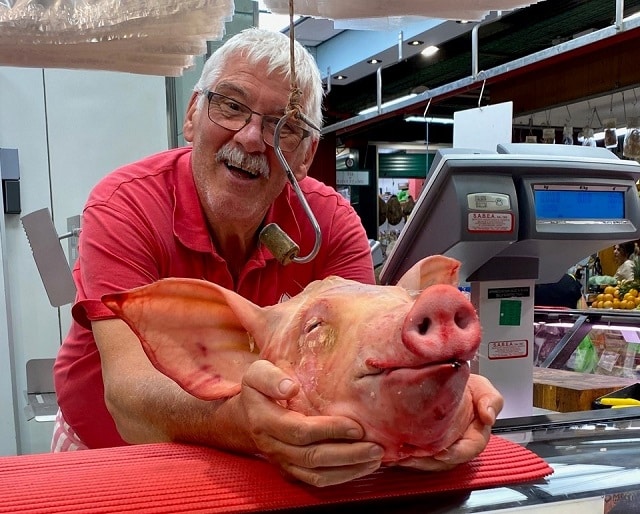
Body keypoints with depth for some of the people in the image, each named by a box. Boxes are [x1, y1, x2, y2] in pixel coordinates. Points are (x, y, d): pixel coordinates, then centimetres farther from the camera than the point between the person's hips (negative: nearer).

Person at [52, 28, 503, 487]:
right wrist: (235, 420, -52)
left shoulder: (331, 222, -12)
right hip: (106, 461, -2)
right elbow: (128, 394, -32)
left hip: (242, 471, 3)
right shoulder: (123, 206, -20)